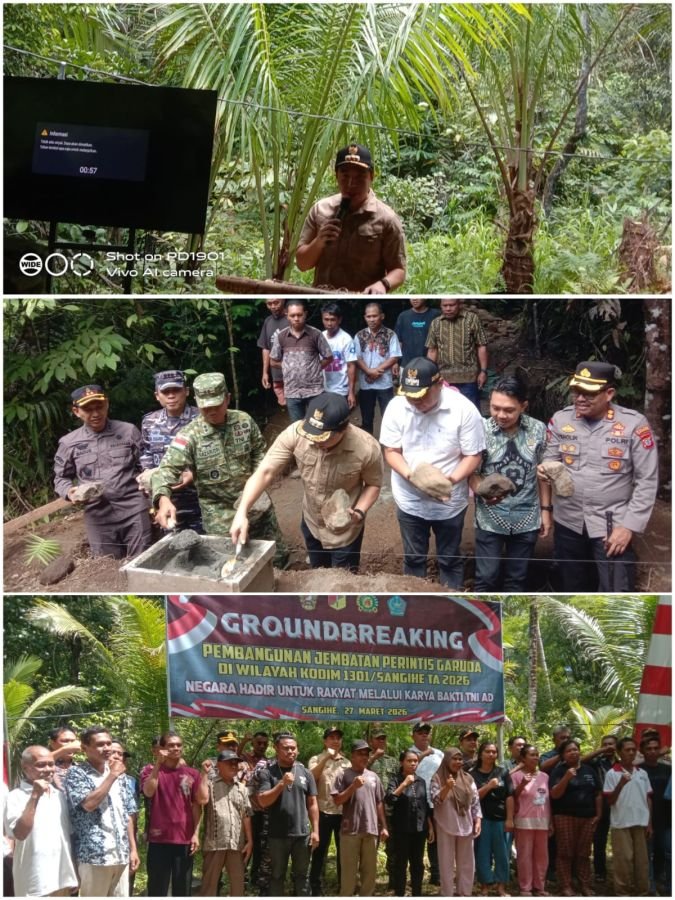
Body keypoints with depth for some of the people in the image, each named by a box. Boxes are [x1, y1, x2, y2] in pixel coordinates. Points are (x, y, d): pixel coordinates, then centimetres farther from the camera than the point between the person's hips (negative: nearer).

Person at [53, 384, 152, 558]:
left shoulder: (129, 431, 6)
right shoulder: (69, 443, 7)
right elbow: (61, 477, 16)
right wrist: (69, 492, -4)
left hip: (133, 508, -1)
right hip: (98, 514, 1)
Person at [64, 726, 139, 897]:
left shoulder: (119, 774, 13)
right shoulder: (76, 773, -4)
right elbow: (89, 804, -20)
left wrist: (133, 849, 9)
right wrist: (112, 776, -12)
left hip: (121, 855, 6)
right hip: (94, 856, -5)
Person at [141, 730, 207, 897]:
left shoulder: (192, 773, 8)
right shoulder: (151, 769, 1)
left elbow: (197, 805, 8)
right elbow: (148, 792, -18)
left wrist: (196, 833, 0)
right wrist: (158, 764, -19)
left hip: (185, 839, 3)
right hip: (159, 839, -2)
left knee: (183, 889, 8)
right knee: (158, 889, 1)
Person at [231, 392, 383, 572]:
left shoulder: (367, 449, -32)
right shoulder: (295, 434, -28)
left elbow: (373, 484, -12)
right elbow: (265, 472, -26)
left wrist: (359, 513, -29)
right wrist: (242, 512, -37)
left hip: (345, 531, -3)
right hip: (311, 523, 3)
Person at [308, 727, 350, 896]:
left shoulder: (347, 762, 11)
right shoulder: (317, 759, 0)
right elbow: (311, 777, -18)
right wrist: (326, 758, -24)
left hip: (344, 812, 3)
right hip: (324, 812, -3)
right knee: (320, 851, 2)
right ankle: (315, 889, 12)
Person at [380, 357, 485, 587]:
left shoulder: (464, 409, -20)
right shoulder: (396, 406, -14)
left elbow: (473, 455, -13)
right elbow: (391, 451, -7)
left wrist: (451, 479, -31)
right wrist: (411, 476, -26)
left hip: (450, 502, -2)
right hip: (410, 501, 2)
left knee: (449, 559, 17)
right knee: (413, 558, 20)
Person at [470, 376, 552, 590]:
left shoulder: (538, 430, -6)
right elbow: (472, 472, -8)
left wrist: (546, 508, 5)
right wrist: (483, 492, -28)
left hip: (526, 518, 2)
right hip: (490, 518, -2)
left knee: (517, 578, 15)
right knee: (486, 577, 4)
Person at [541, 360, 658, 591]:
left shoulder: (634, 424, -12)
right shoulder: (560, 419, -2)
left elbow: (647, 481, -9)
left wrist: (629, 526, -12)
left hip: (613, 526, -3)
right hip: (568, 523, 4)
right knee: (573, 589, 18)